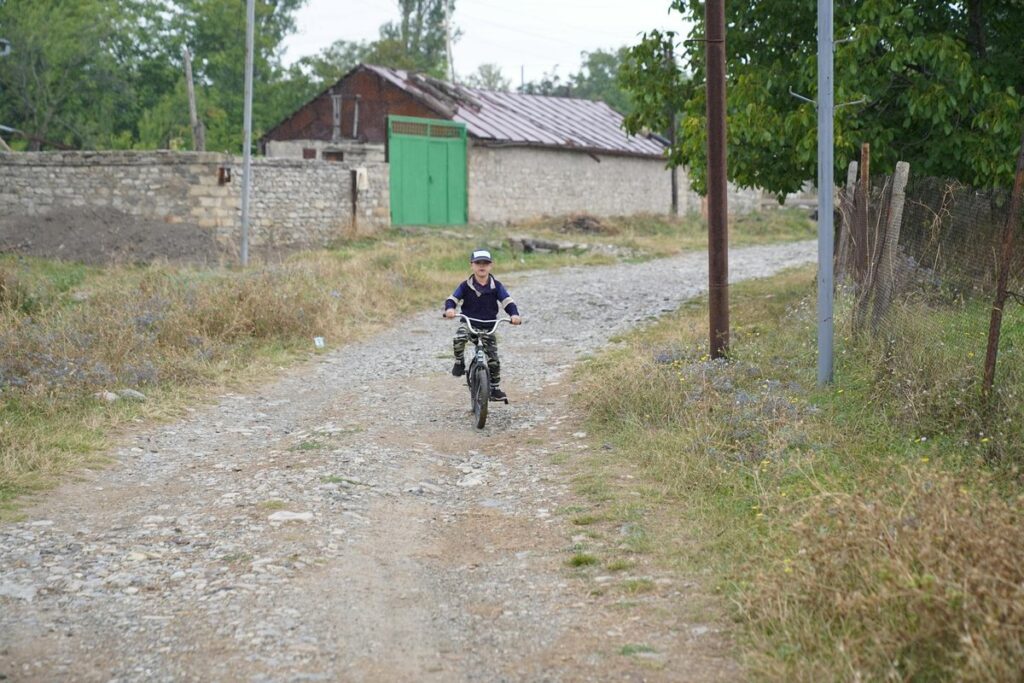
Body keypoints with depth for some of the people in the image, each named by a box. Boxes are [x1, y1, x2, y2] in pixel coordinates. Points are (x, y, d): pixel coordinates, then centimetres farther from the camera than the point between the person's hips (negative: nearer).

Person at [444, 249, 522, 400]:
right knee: (458, 339, -35)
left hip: (488, 327, 1)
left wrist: (514, 314, -32)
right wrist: (450, 308, -32)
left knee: (494, 360, -3)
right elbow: (452, 299, -8)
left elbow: (508, 301, -12)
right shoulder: (465, 286, -4)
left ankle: (495, 389, 15)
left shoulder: (496, 287, -4)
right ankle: (459, 362, -6)